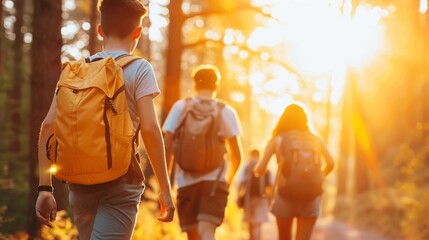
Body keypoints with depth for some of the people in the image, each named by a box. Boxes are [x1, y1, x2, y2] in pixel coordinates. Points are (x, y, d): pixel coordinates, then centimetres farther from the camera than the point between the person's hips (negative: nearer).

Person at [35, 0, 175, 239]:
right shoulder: (139, 69, -2)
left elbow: (49, 125, 1)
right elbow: (149, 128, -11)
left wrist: (45, 187, 4)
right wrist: (165, 189, -6)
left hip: (81, 182, 5)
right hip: (120, 183, -5)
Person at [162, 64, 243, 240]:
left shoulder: (180, 107, 6)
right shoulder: (226, 111, 6)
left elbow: (167, 146, -1)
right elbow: (236, 155, 5)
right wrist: (229, 179, 22)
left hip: (186, 181, 1)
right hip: (214, 180, -1)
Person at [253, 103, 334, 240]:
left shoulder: (277, 140, 7)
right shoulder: (315, 139, 11)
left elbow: (260, 170, 1)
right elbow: (330, 164, 5)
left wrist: (256, 169, 24)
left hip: (285, 194, 0)